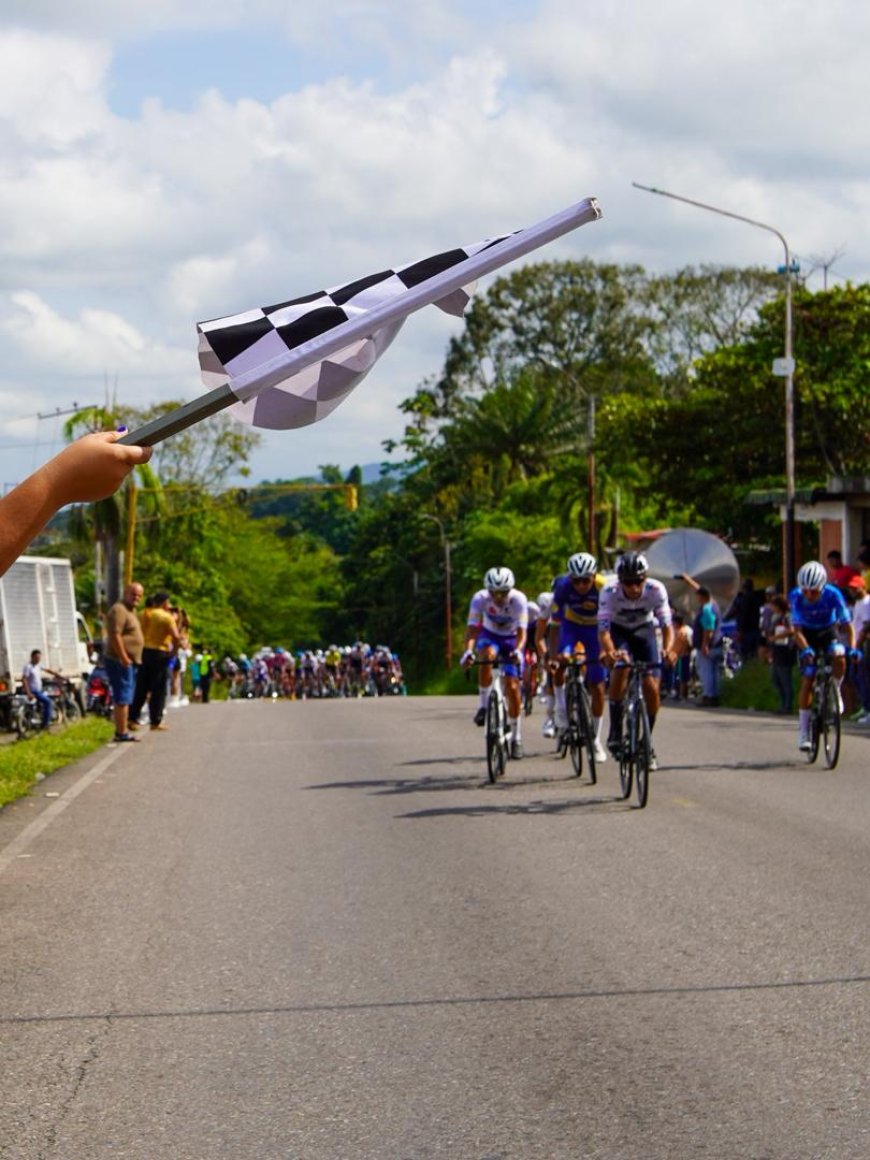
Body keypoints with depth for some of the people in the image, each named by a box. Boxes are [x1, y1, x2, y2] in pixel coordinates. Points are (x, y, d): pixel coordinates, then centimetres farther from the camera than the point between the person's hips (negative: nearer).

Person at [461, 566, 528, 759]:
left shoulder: (518, 599, -29)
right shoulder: (480, 598, -27)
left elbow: (522, 632, -34)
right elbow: (472, 628, -32)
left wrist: (518, 651, -54)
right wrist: (468, 651, -51)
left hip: (511, 639, 0)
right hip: (489, 635, 0)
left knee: (512, 688, -7)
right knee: (487, 655, -37)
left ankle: (516, 737, 9)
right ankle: (484, 705, -21)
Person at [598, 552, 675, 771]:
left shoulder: (656, 590, -29)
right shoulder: (609, 592, -31)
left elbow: (667, 624, -31)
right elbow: (603, 627, -37)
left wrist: (668, 649, -51)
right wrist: (609, 651, -57)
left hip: (644, 632, 1)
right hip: (618, 631, -1)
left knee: (652, 688, -13)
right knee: (619, 668, -32)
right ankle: (615, 733, -20)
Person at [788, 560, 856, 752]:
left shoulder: (833, 594, -27)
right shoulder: (796, 597, -26)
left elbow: (848, 624, -25)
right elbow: (797, 630, -25)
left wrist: (851, 647, -42)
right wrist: (806, 649, -43)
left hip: (828, 632, 0)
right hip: (807, 637, 0)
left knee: (839, 658, -33)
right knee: (807, 681, -9)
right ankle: (804, 734, -2)